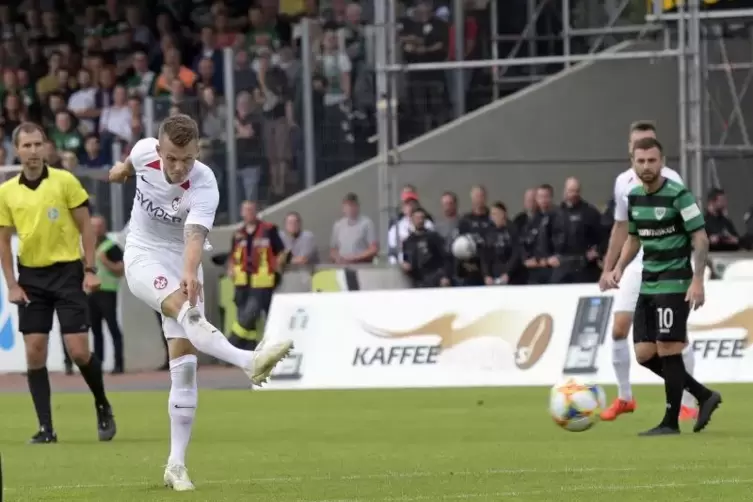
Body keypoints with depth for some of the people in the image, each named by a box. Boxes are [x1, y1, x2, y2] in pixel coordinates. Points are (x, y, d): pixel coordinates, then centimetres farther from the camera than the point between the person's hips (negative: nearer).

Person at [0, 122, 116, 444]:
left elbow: (85, 227, 0)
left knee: (78, 351, -7)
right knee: (34, 352, -3)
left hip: (67, 271, -3)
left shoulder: (65, 181, -4)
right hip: (32, 276, 3)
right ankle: (46, 428, 2)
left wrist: (90, 270, -6)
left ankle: (102, 406, 19)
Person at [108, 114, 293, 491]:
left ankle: (176, 465, 2)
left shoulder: (204, 185, -25)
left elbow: (195, 236, -41)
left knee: (184, 366, -4)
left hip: (181, 265, 0)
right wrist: (122, 168, 35)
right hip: (143, 257, 0)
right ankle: (249, 362, -58)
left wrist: (190, 274, -61)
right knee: (186, 311, -33)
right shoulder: (145, 152, -15)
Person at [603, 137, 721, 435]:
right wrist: (619, 269, 7)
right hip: (648, 285, 8)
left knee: (668, 351, -8)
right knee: (644, 354, 5)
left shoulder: (678, 195, -13)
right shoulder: (634, 197, 9)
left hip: (674, 285, -8)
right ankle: (704, 396, 18)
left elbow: (700, 238, -13)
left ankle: (671, 422, 2)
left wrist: (697, 280, -22)